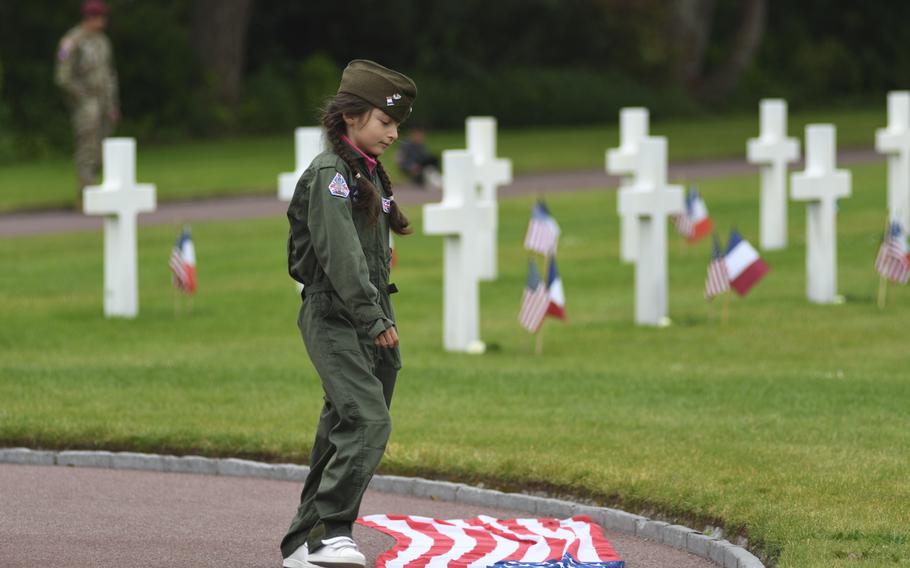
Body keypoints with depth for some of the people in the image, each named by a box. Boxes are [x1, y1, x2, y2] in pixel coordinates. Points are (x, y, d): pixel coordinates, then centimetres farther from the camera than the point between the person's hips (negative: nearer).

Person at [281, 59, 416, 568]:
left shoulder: (370, 174, 18)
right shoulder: (330, 174, -11)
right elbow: (340, 254, -20)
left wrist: (385, 316, 17)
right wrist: (373, 319, -23)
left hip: (370, 322, 9)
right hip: (335, 317, -9)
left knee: (343, 431, 8)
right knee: (368, 421, -22)